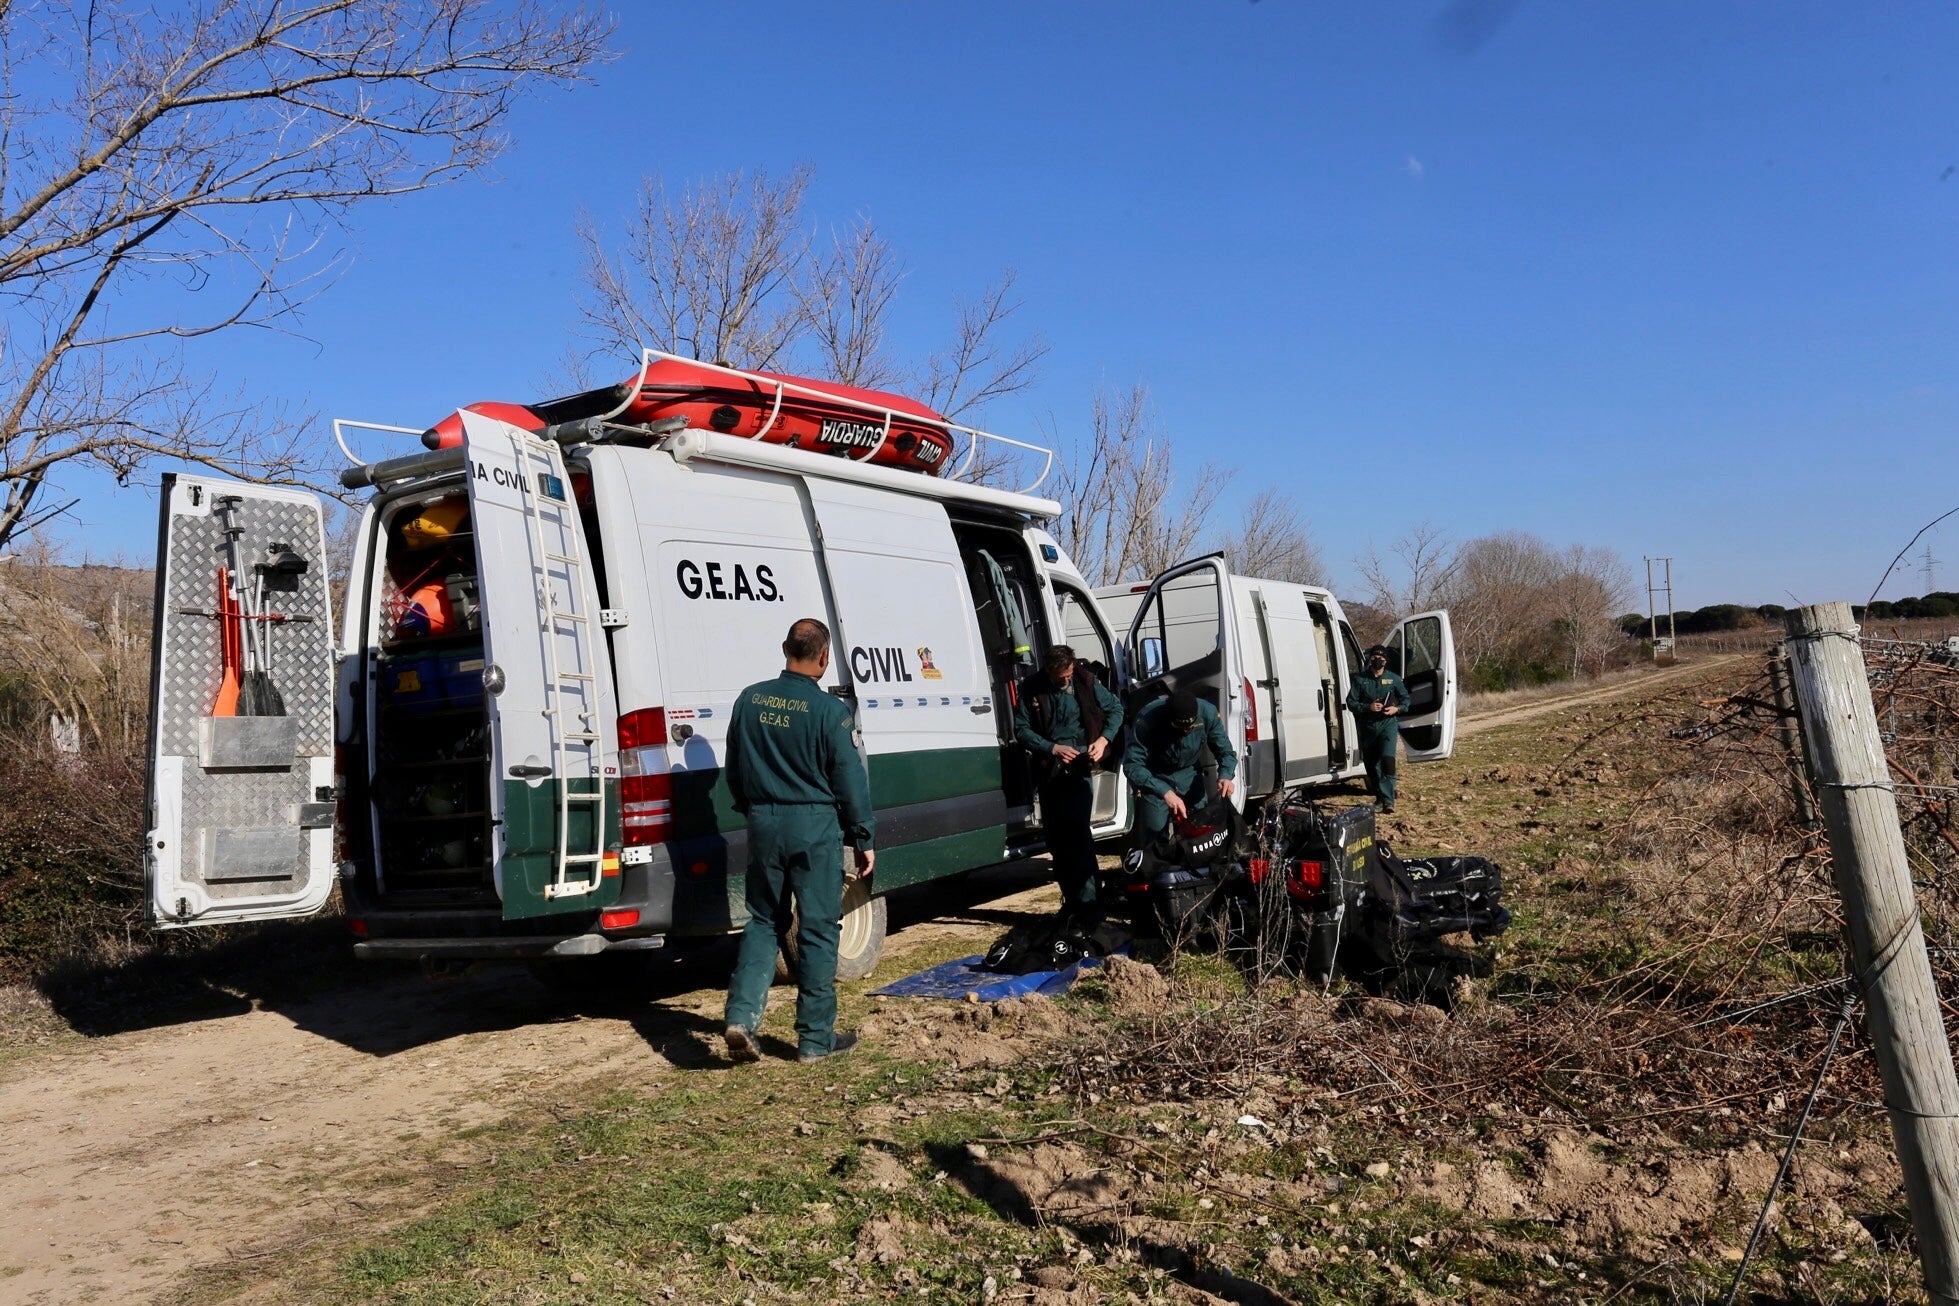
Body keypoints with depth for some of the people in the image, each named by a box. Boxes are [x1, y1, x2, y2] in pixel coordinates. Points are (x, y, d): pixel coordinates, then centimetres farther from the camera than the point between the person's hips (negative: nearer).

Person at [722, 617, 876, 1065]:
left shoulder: (750, 700, 2)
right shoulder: (829, 710, -12)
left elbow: (733, 770, 12)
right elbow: (850, 780, -7)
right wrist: (863, 837, 3)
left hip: (763, 825, 4)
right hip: (814, 827, -4)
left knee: (763, 922, 16)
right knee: (818, 929, 5)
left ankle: (742, 1017, 4)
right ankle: (815, 1038, 12)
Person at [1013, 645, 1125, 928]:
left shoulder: (1085, 682, -2)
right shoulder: (1031, 688, -3)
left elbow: (1115, 708, 10)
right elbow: (1021, 729, -2)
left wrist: (1104, 739, -6)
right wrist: (1052, 748, -15)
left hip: (1079, 767, -2)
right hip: (1049, 770, 3)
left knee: (1078, 832, -15)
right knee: (1056, 838, 8)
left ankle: (1088, 903, -14)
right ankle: (1071, 901, 20)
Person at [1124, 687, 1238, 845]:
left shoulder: (1208, 713, -23)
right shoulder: (1147, 719, -32)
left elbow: (1226, 751, -8)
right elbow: (1132, 766, -33)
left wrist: (1226, 776, -29)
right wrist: (1164, 792, -44)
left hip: (1188, 775, 3)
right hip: (1155, 778, -3)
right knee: (1155, 837, -6)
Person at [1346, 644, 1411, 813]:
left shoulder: (1393, 679, 6)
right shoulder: (1360, 679, 4)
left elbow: (1405, 699, 13)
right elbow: (1351, 702, 1)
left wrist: (1397, 708, -7)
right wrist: (1368, 707, -14)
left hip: (1388, 724, -2)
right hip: (1367, 726, 2)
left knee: (1387, 759, -18)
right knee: (1371, 763, 10)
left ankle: (1387, 801, -23)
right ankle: (1379, 795, 30)